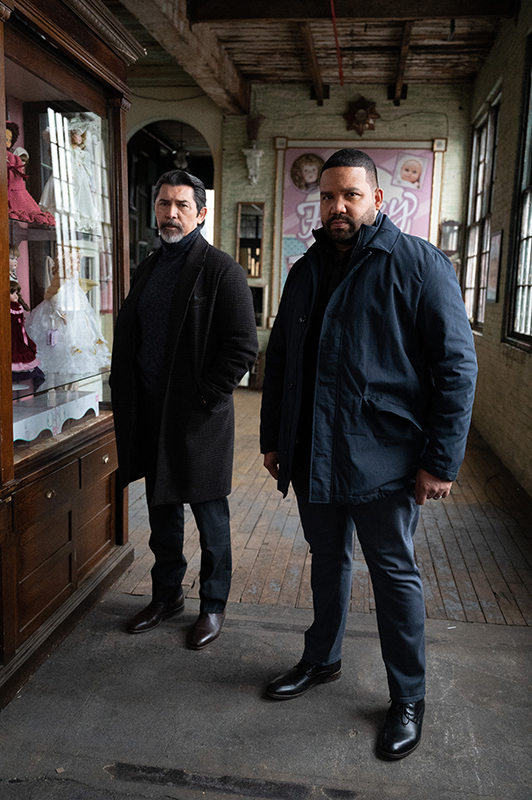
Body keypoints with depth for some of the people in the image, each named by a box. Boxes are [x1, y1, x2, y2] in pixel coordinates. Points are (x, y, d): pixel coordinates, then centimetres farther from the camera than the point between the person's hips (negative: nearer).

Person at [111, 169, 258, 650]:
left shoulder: (222, 271, -9)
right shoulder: (147, 269, 12)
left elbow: (243, 349, -14)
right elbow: (127, 339, 18)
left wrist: (203, 396, -14)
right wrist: (127, 400, 8)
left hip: (200, 417, -6)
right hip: (151, 416, 7)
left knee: (210, 518, 9)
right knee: (162, 512, 18)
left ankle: (213, 605, 27)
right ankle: (167, 595, 37)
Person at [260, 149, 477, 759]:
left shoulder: (418, 264, -8)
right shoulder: (305, 272, 11)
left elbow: (457, 365, -11)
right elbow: (279, 360, 17)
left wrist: (441, 459, -14)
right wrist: (273, 439, 15)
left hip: (382, 458, -5)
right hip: (312, 457, 5)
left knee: (394, 575, 8)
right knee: (327, 561, 20)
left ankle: (408, 698, 27)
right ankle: (322, 659, 42)